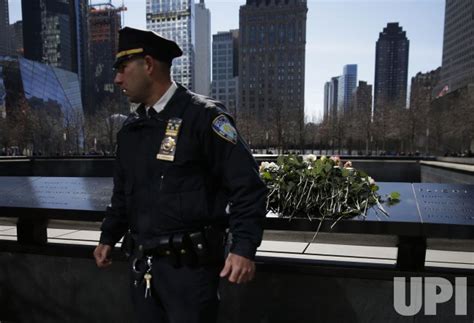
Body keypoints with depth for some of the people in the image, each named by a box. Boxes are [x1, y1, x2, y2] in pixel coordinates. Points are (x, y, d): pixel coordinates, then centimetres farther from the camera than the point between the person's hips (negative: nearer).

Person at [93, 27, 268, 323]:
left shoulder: (203, 115, -13)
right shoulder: (131, 128, 9)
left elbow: (247, 186, -15)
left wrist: (244, 248, -21)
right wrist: (109, 237, 19)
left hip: (189, 263, -7)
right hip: (142, 264, 7)